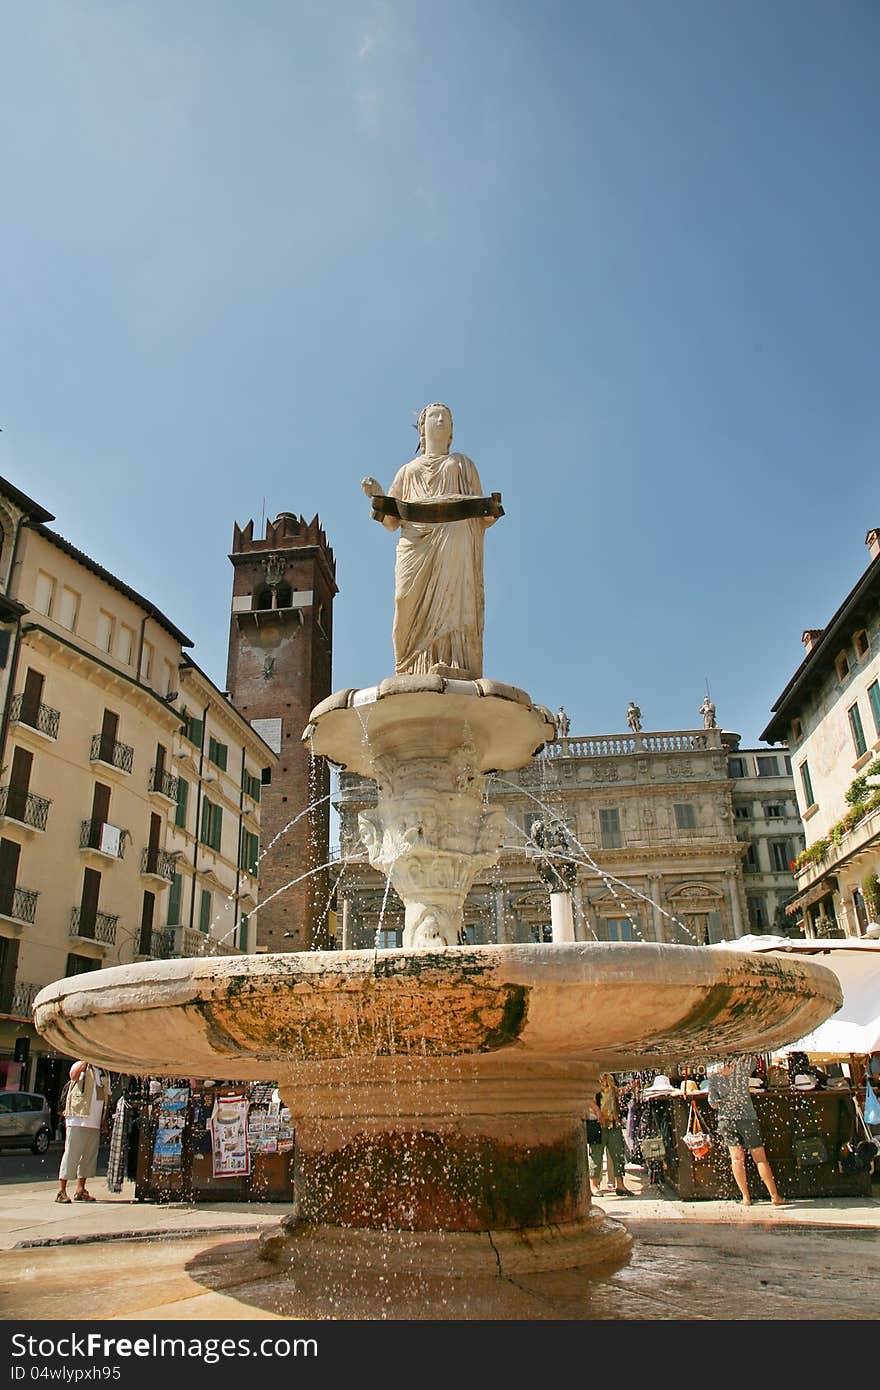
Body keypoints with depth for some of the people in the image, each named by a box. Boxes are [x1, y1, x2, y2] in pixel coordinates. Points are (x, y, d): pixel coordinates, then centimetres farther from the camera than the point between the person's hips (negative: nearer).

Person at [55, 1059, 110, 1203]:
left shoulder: (104, 1073, 16)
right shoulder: (80, 1066, -1)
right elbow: (74, 1075, -25)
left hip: (95, 1123, 6)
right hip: (78, 1120, -6)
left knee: (89, 1156, 9)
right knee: (71, 1154, -6)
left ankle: (80, 1190, 16)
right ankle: (61, 1190, 0)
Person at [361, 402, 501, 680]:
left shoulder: (463, 463, 27)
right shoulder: (408, 470, 30)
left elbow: (481, 516, 17)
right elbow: (392, 522, 19)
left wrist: (492, 510, -7)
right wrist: (377, 496, 1)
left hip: (454, 544, -1)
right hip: (416, 548, 1)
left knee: (452, 605, -20)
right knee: (417, 612, -15)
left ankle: (455, 674, -30)